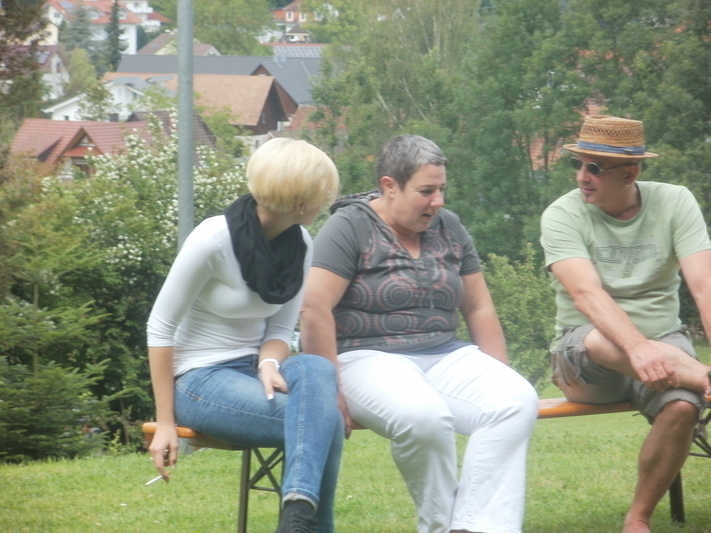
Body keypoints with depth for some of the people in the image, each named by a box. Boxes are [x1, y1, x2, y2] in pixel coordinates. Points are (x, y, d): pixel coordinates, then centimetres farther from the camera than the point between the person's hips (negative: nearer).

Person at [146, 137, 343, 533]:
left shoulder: (300, 246, 1)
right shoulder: (214, 240, -18)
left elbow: (280, 329, 8)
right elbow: (160, 328, -13)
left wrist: (269, 364, -18)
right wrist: (165, 424, -13)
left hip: (252, 371, 6)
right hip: (201, 380, -6)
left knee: (317, 369, -32)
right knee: (323, 419, -29)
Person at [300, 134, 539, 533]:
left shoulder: (448, 228, 15)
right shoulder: (351, 227, -4)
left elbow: (479, 309, 17)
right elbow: (315, 309, -13)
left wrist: (500, 379, 8)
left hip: (445, 357, 6)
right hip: (369, 358, -6)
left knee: (518, 401, -24)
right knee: (424, 416, -39)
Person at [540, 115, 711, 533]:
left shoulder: (675, 203, -2)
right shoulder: (562, 216, -7)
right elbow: (586, 293, -24)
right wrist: (638, 347, -42)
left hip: (663, 344, 2)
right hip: (587, 358, -2)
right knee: (597, 336, -37)